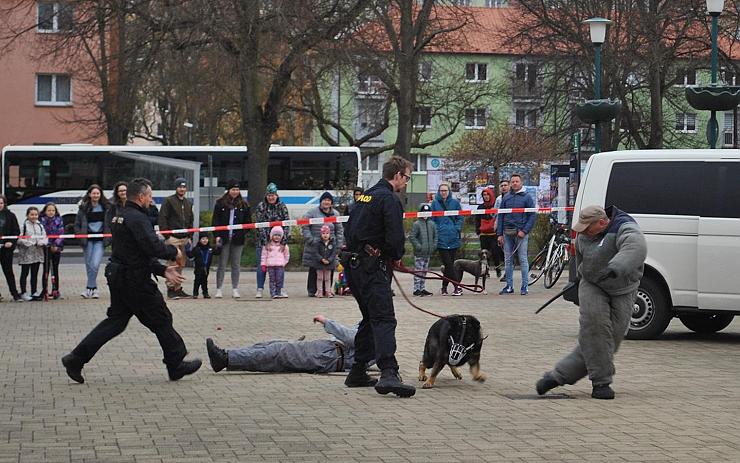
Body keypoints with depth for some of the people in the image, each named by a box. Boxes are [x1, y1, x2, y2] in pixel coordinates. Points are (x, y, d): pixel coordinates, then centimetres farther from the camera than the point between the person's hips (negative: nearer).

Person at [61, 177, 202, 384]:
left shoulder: (122, 217, 16)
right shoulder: (137, 218, -17)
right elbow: (153, 247, -26)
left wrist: (163, 270, 15)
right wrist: (174, 252, -7)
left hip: (118, 278, 10)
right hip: (135, 281, -9)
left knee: (116, 321, 12)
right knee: (161, 320, 3)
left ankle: (76, 359, 5)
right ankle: (176, 365, 13)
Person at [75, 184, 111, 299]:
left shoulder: (106, 207, 3)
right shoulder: (83, 208, 2)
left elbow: (110, 223, 11)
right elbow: (77, 224, 8)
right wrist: (80, 236, -4)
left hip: (100, 240, -1)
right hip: (88, 240, 1)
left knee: (95, 264, -15)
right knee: (89, 265, 4)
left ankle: (89, 288, -9)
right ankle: (94, 289, 15)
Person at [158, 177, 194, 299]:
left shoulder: (188, 203, 18)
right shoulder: (169, 201, -3)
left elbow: (191, 220, 24)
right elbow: (162, 219, -8)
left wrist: (189, 236, 13)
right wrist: (167, 236, -13)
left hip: (184, 238, 7)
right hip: (172, 238, -6)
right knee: (173, 264, -11)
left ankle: (178, 288, 14)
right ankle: (171, 289, -8)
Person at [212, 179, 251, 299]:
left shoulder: (243, 205, 8)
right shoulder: (220, 203, 3)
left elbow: (248, 221, 9)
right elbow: (215, 221, 2)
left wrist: (243, 233, -6)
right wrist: (217, 235, -9)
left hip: (238, 239, 2)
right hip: (224, 238, -2)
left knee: (236, 264, 5)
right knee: (222, 264, 1)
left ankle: (235, 289, 10)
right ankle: (219, 289, 5)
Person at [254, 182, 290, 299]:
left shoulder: (282, 206, 6)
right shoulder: (261, 206, 0)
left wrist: (284, 237, -8)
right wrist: (265, 238, -14)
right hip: (263, 240, -2)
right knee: (262, 264, 0)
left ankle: (281, 289, 10)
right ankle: (260, 289, 5)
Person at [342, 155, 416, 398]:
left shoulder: (366, 196, 18)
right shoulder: (389, 199, -11)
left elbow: (351, 229, 23)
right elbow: (395, 236, -19)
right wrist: (396, 256, 2)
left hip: (353, 264, 10)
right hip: (373, 266, -9)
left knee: (370, 318, 19)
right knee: (384, 319, -17)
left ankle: (358, 373, 21)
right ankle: (388, 373, -31)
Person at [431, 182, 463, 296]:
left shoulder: (455, 203, 7)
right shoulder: (435, 203, 5)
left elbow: (460, 218, 11)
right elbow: (431, 219, 8)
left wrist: (457, 229, -3)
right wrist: (435, 232, -3)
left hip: (453, 238, 2)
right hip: (441, 238, -2)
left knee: (450, 263, 4)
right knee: (448, 263, -8)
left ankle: (444, 287, 14)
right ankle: (457, 287, -9)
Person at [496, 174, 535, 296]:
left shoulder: (526, 197, 0)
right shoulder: (506, 198, 11)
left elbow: (532, 216, -3)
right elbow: (500, 216, 12)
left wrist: (524, 231, -13)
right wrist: (499, 234, 5)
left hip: (521, 232, -4)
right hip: (507, 233, 4)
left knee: (523, 259, -3)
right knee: (508, 260, 6)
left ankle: (525, 286, 1)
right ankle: (509, 286, 11)